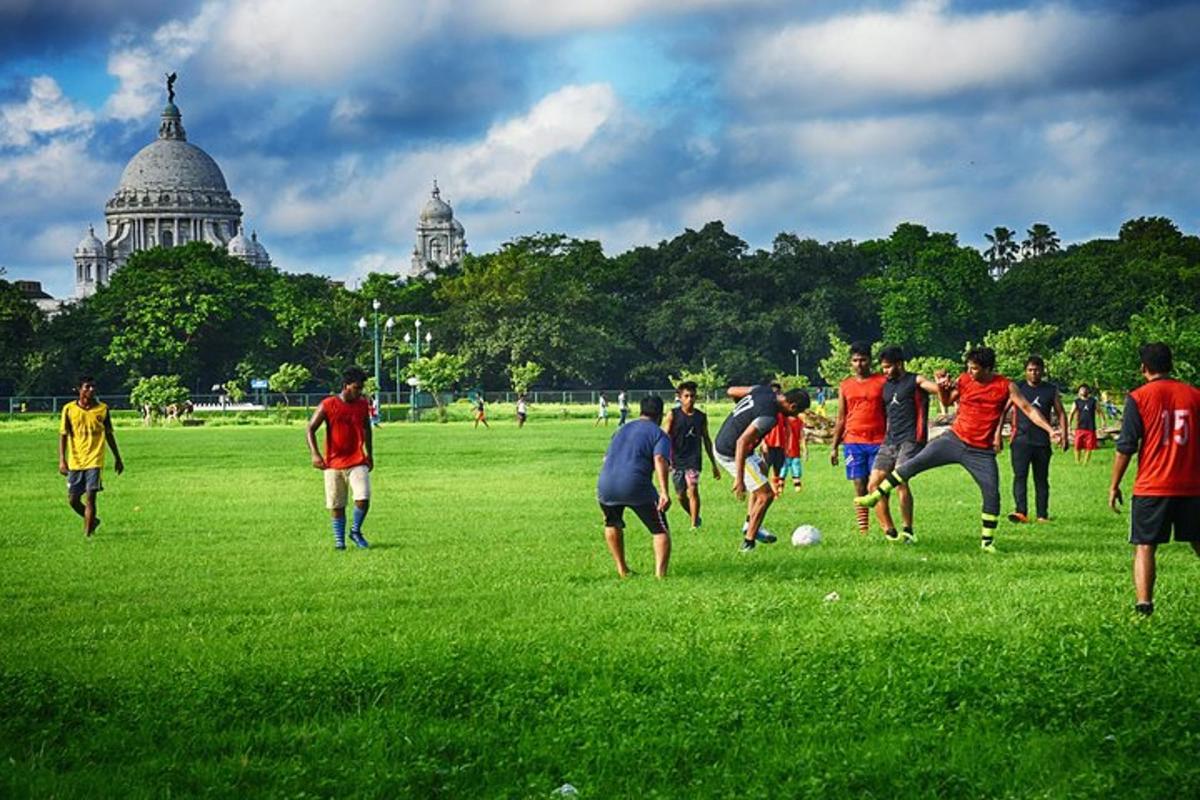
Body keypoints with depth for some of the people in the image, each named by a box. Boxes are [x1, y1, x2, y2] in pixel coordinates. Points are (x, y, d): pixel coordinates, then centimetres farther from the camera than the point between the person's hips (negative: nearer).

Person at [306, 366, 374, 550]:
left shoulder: (363, 404, 4)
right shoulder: (328, 405, -7)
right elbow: (310, 429, -4)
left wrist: (370, 454, 22)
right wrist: (315, 454, -16)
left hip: (358, 462, 2)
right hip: (334, 464, -2)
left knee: (363, 499, -15)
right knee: (336, 505, 4)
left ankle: (356, 531, 8)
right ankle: (339, 539, 19)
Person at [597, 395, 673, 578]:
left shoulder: (621, 430, 28)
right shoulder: (659, 434, 8)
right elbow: (659, 460, -11)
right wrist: (664, 492, -21)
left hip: (605, 486, 5)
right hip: (637, 487, -5)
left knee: (612, 525, 32)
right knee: (661, 531, 9)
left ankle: (622, 570, 34)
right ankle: (660, 574, -6)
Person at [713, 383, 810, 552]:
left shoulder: (763, 391, -2)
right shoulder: (768, 417, -28)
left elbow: (731, 391, 12)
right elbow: (742, 442, -34)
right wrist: (739, 479, -34)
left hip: (720, 444, 10)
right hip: (731, 454, -10)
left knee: (762, 470, 30)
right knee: (766, 494, -2)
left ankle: (750, 525, 29)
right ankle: (748, 542, 5)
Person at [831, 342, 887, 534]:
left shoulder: (882, 382, 4)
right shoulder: (845, 386, 12)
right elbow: (841, 419, 16)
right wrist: (834, 447, 11)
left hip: (878, 442, -2)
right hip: (853, 442, 2)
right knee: (859, 487, 0)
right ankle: (863, 531, 2)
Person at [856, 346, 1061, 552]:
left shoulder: (1005, 386, -8)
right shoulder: (964, 380, -1)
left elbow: (1028, 409, -8)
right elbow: (948, 401, 16)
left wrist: (1050, 430, -18)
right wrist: (942, 387, -5)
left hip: (982, 452, -1)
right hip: (955, 440, 1)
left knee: (992, 495, -7)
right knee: (914, 464, -9)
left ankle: (987, 541, 9)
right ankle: (875, 496, -2)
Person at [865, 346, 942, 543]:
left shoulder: (915, 381, 0)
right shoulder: (886, 385, 19)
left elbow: (940, 390, -16)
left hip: (911, 440, -7)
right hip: (889, 441, 7)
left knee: (900, 481, -24)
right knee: (873, 485, -2)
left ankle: (907, 530, -14)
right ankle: (890, 532, 5)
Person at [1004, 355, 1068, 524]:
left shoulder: (1051, 390, 8)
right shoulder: (1017, 388, 3)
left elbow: (1061, 413, 14)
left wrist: (1064, 434, 3)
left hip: (1042, 441, 2)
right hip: (1021, 439, -2)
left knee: (1041, 479, 8)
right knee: (1020, 476, -14)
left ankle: (1043, 515, 13)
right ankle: (1021, 512, -23)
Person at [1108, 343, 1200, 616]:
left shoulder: (1138, 398, -4)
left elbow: (1126, 447, -6)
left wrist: (1114, 485, 2)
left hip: (1151, 488, -3)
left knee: (1144, 546, 1)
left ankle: (1144, 604, -12)